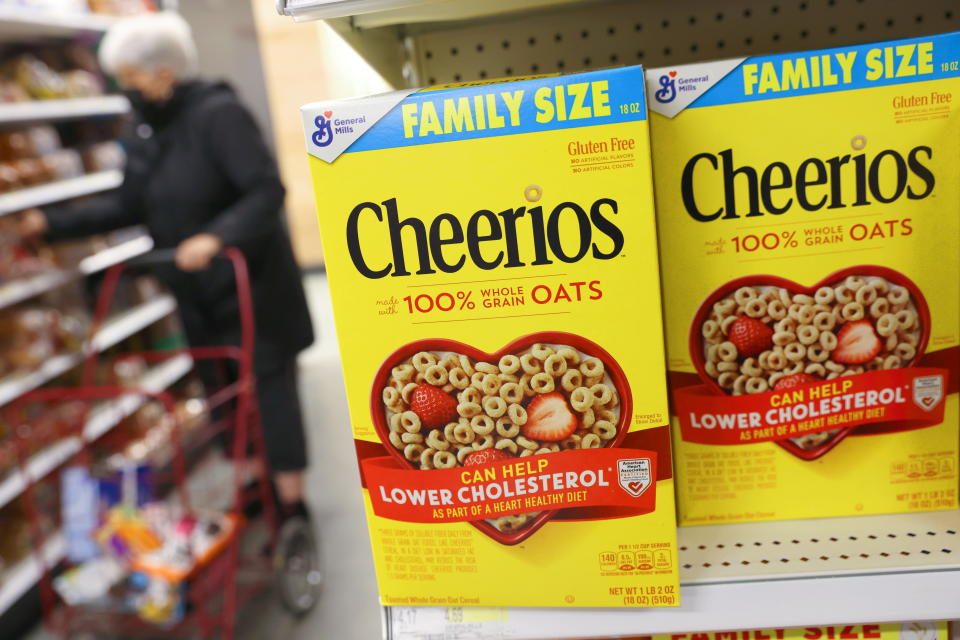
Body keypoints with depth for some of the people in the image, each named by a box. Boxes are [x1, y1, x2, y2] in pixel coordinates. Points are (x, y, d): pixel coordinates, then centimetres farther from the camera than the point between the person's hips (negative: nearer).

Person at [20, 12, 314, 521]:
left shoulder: (218, 114, -15)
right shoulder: (144, 131, 9)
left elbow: (267, 190, -23)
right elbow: (128, 207, 16)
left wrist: (216, 237, -34)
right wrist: (54, 224, 11)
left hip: (251, 288, -7)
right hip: (199, 297, 8)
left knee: (268, 391, -2)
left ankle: (291, 507, 9)